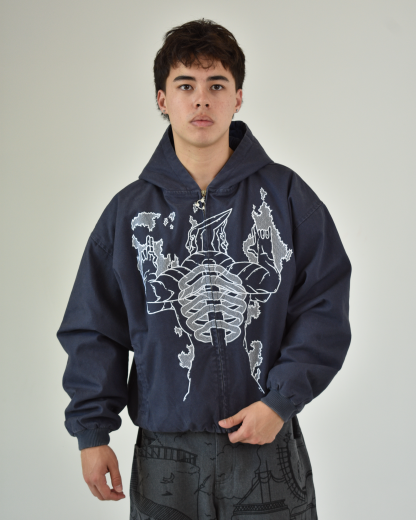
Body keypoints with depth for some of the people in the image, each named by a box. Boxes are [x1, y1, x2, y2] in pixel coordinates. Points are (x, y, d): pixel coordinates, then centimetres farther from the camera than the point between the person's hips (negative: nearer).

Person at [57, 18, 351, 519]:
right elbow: (93, 330, 7)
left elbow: (324, 307, -1)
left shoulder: (286, 195, 1)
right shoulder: (129, 210, 4)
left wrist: (280, 402, -10)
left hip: (270, 447, 0)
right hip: (165, 455, 1)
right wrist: (92, 431, 0)